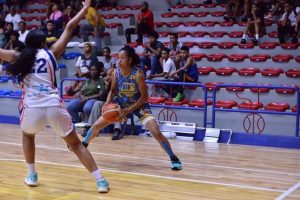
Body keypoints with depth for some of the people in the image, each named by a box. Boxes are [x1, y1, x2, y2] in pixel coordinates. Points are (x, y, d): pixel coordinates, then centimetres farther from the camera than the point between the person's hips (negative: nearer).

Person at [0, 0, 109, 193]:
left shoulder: (18, 57, 14)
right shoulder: (51, 53, 12)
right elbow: (69, 28, 15)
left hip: (32, 108, 1)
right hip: (54, 106, -1)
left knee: (28, 136, 34)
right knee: (76, 143, 11)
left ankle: (32, 176, 32)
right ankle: (100, 180, 2)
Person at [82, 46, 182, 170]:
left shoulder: (138, 74, -27)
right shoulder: (116, 73, -14)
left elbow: (144, 97, -20)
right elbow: (112, 90, 4)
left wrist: (129, 110, -27)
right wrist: (107, 104, -14)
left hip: (139, 105, -4)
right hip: (121, 104, 4)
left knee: (156, 133, -20)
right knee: (96, 125, 4)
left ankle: (173, 158, -4)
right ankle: (83, 145, 32)